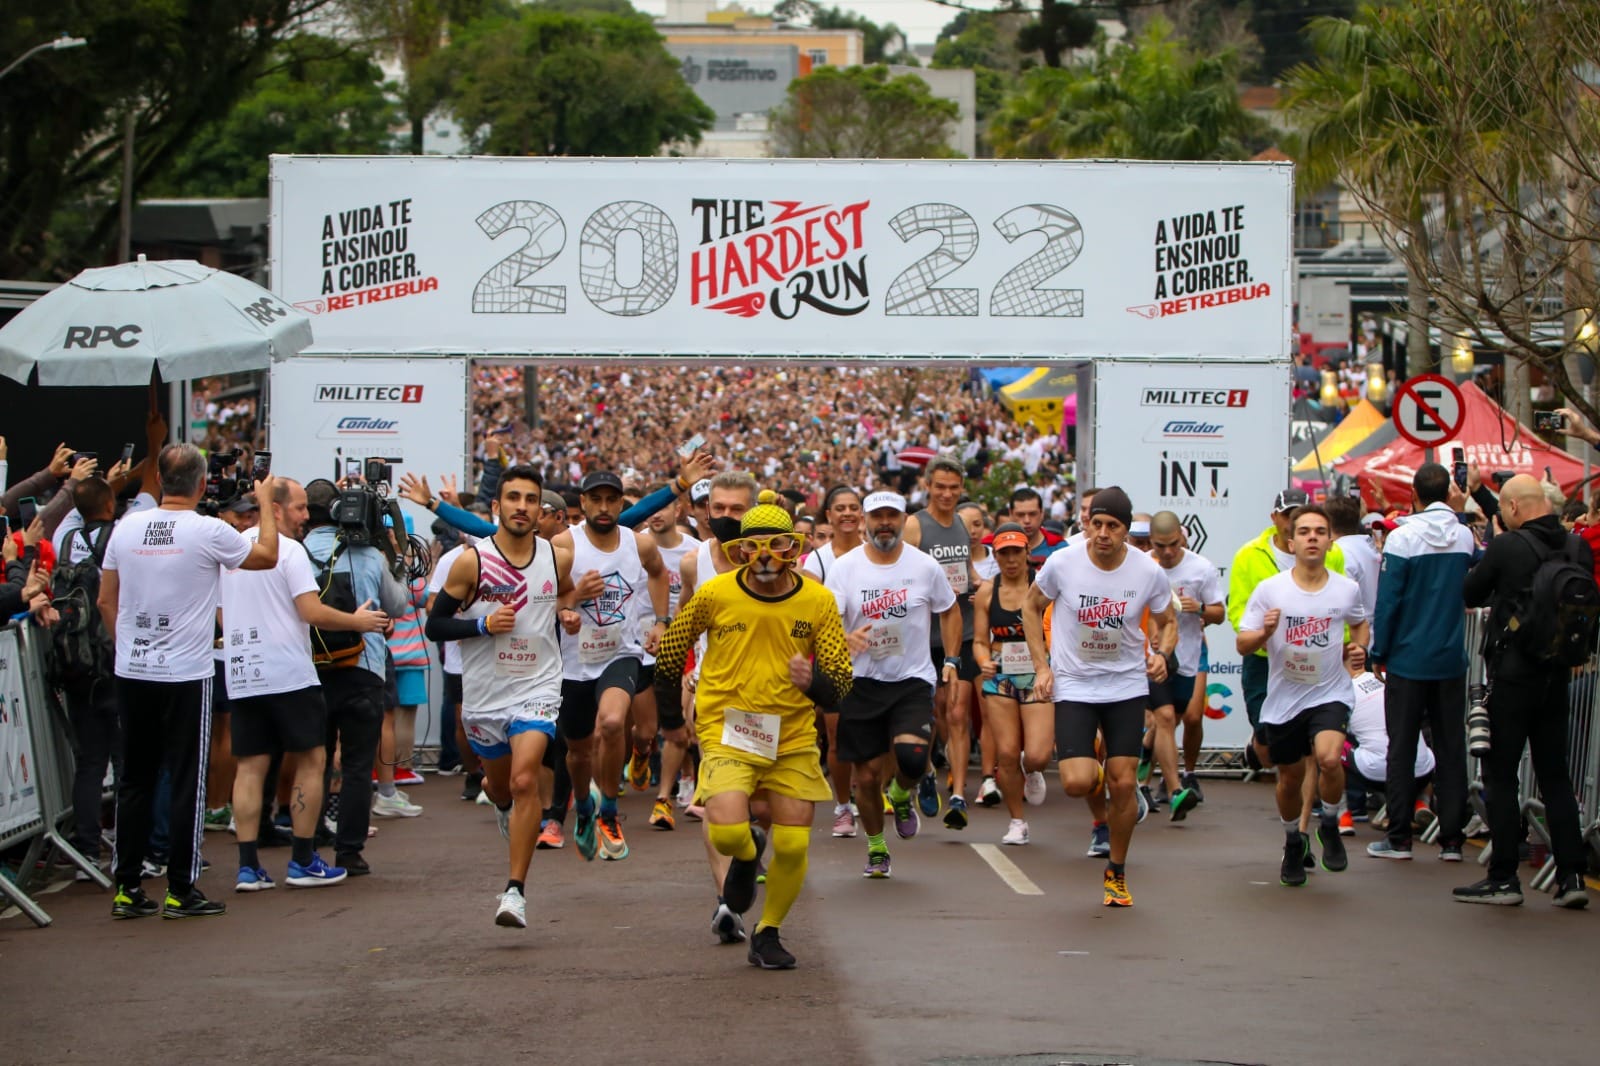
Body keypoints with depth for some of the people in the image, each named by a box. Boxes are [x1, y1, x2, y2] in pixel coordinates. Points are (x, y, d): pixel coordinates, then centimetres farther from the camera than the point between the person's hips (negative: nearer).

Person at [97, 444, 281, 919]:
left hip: (131, 672, 4)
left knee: (134, 780, 11)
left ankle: (126, 889, 13)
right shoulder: (208, 532, -11)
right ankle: (181, 891, 5)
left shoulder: (127, 528, 1)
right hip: (185, 676, -4)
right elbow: (267, 556, 4)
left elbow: (106, 600, 9)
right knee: (187, 782, 3)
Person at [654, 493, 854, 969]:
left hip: (793, 739, 2)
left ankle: (768, 933, 25)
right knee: (727, 831, -21)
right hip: (727, 732, -2)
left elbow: (840, 682, -3)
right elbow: (670, 650, 8)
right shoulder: (714, 594, -9)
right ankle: (747, 855, 17)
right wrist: (671, 716, 13)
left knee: (793, 847, 0)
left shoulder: (818, 601, -6)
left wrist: (813, 681, -26)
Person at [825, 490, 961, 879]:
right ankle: (876, 849, 26)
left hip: (913, 680, 0)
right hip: (861, 682, 1)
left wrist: (951, 660, 8)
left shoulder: (925, 566, -1)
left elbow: (950, 611, 15)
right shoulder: (844, 567, -4)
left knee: (912, 755, -23)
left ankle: (902, 795, 13)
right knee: (865, 774, 3)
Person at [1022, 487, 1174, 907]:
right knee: (1076, 783, -15)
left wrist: (1160, 654, -13)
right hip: (1073, 686, -1)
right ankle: (1100, 814, 25)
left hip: (1128, 687, 1)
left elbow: (1167, 622, 8)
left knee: (1123, 782, -2)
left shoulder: (1148, 572, -9)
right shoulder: (1062, 564, -13)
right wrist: (1041, 665, -2)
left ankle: (1116, 873, 18)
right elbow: (1032, 606, 6)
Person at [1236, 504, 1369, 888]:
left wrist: (1359, 648, -1)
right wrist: (1264, 633, -26)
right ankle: (1293, 843, 40)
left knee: (1329, 757, -27)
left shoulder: (1347, 589, -3)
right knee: (1290, 778, 12)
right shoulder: (1270, 590, -7)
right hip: (1283, 698, 1)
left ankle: (1331, 824, 1)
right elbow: (1242, 644, -6)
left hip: (1330, 694, -1)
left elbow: (1361, 624, 20)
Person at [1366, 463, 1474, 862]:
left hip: (1408, 660, -3)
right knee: (1451, 747, 8)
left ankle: (1399, 838, 4)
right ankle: (1452, 838, 8)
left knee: (1402, 747, 4)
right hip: (1451, 661, 3)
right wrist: (1460, 513, 17)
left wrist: (1379, 654, -1)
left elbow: (1388, 601, -12)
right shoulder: (1465, 537, -1)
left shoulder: (1403, 538, -13)